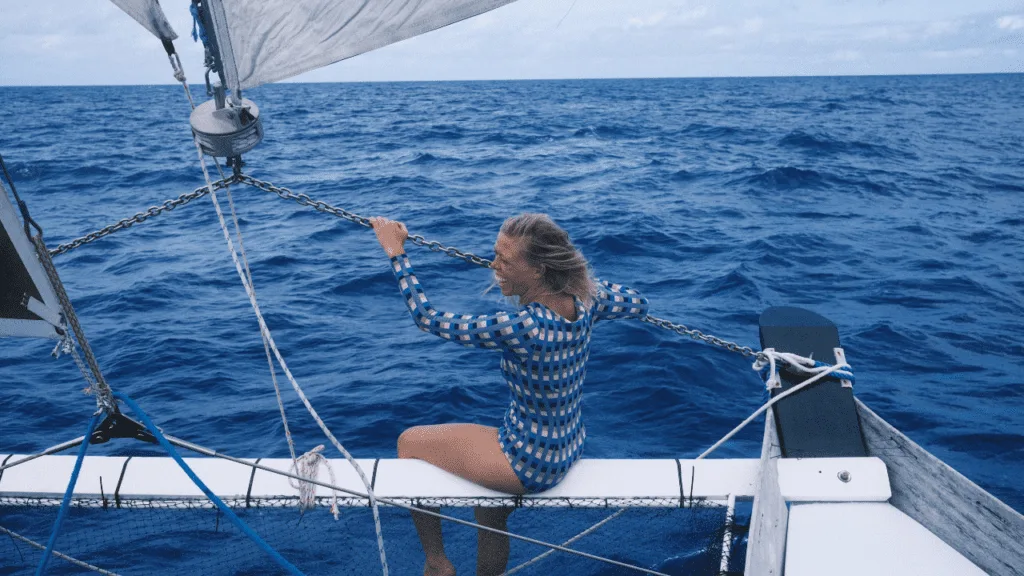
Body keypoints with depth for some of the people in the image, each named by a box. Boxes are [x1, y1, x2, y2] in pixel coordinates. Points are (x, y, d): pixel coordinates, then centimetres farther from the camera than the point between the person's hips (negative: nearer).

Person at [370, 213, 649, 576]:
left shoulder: (521, 328, -33)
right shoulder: (585, 301, -12)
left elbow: (428, 319, -22)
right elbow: (637, 304, 11)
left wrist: (397, 253, -12)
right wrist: (578, 274, 12)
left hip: (531, 465, -8)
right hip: (570, 450, 8)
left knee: (409, 443, 12)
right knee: (490, 515, 32)